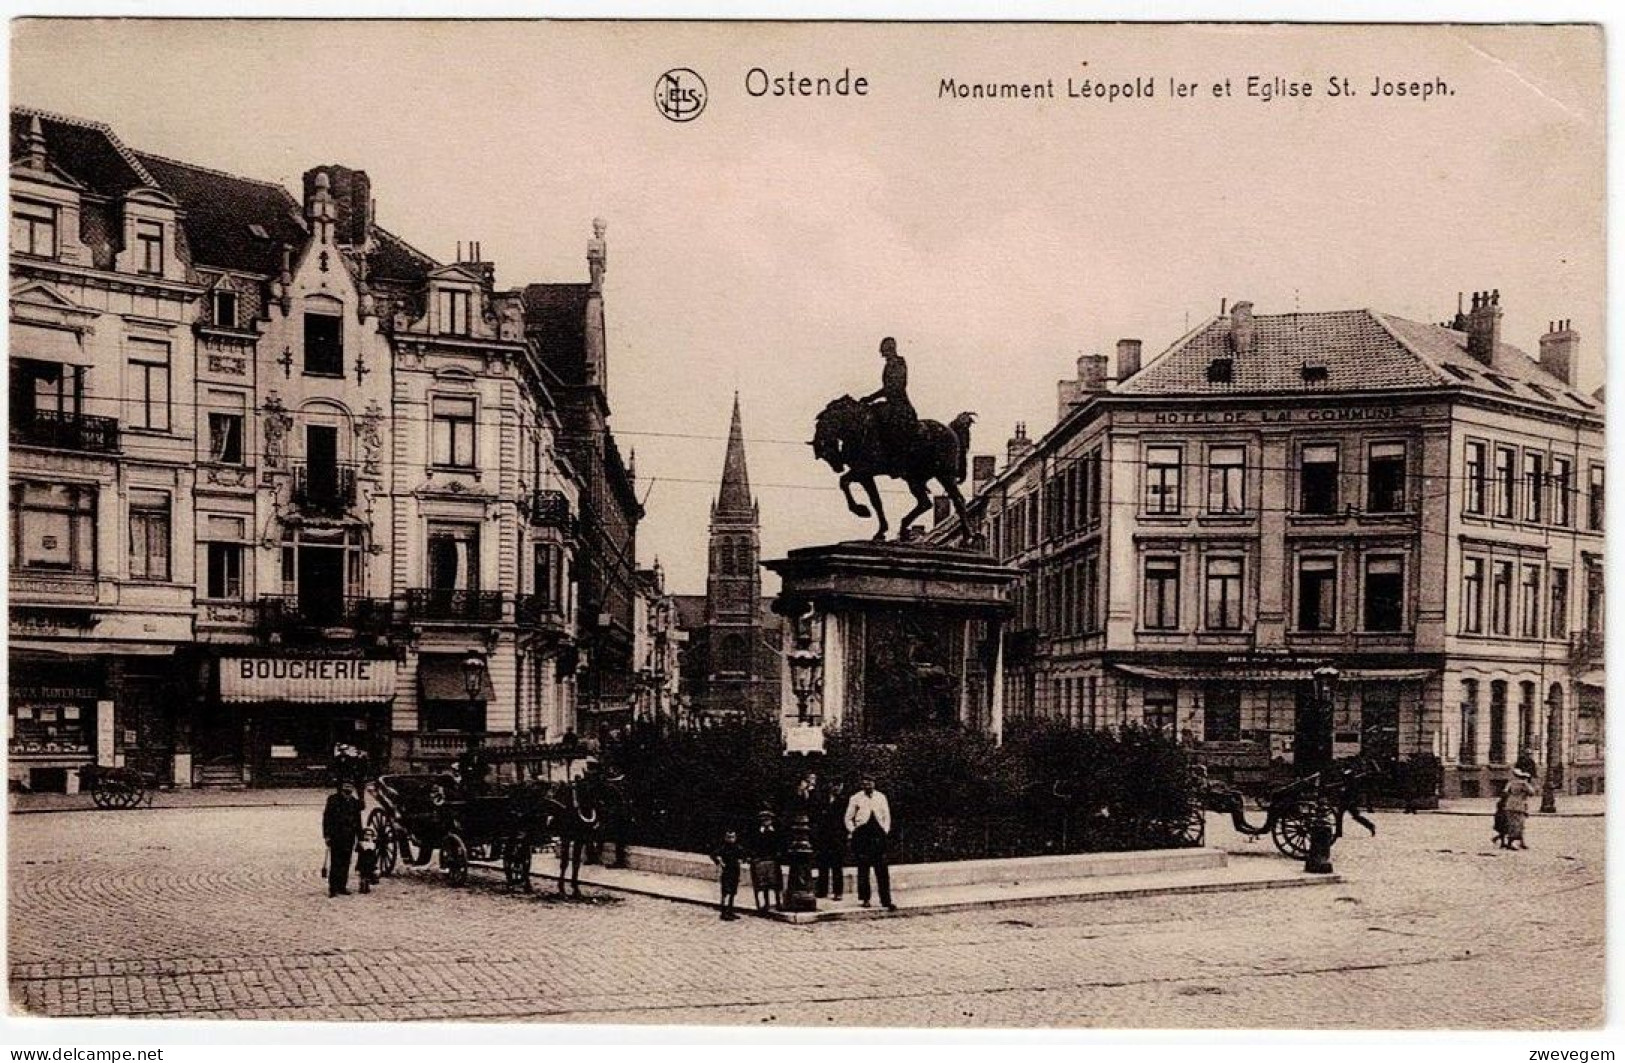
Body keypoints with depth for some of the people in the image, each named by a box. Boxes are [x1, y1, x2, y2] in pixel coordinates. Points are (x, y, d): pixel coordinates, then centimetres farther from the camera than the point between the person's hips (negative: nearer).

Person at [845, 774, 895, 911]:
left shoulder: (881, 797, 11)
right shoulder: (856, 799, 5)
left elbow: (887, 816, 16)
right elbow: (848, 818, 10)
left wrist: (885, 831, 5)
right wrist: (853, 832, 0)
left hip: (878, 834, 1)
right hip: (862, 835, -1)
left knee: (882, 871, -4)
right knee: (863, 869, 1)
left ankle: (886, 901, -4)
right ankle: (864, 898, 13)